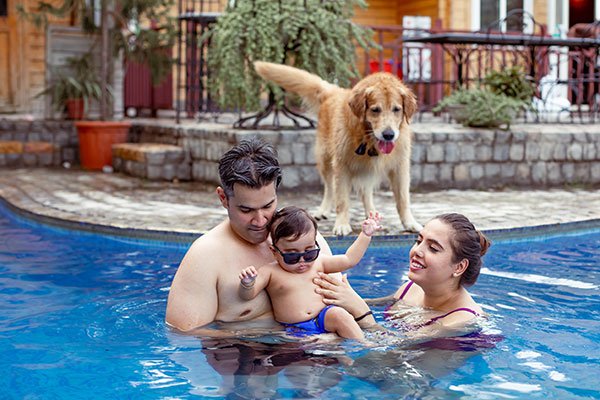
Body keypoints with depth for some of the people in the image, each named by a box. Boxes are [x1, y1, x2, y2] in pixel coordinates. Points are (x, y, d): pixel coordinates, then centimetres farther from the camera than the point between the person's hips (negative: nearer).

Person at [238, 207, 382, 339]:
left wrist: (365, 235, 10)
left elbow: (349, 260, 15)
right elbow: (248, 295, -8)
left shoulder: (317, 263, 8)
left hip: (324, 318, 3)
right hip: (294, 329, -3)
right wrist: (247, 283, -31)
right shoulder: (270, 272, -2)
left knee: (339, 315, -27)